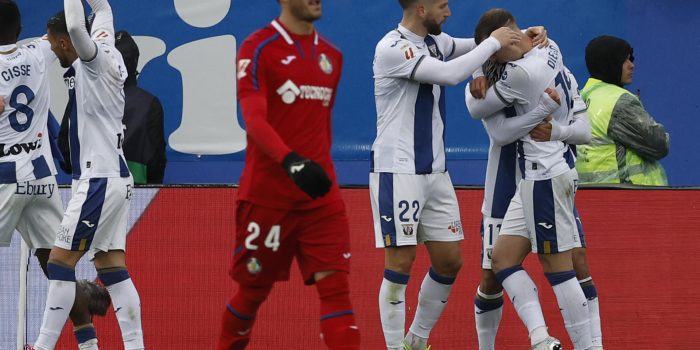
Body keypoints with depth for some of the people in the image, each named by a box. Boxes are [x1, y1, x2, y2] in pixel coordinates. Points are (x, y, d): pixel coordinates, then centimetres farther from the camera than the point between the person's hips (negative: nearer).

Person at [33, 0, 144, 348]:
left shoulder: (95, 62, -12)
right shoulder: (106, 56, 11)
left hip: (100, 180, -10)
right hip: (114, 178, 10)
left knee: (60, 261, -7)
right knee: (111, 267, 8)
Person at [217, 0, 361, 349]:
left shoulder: (331, 56, 11)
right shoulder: (258, 49, -8)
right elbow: (254, 120, -20)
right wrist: (291, 161, -35)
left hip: (320, 194, 4)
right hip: (266, 195, -4)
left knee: (335, 284, -8)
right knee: (253, 290, 9)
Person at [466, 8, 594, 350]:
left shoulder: (521, 72, -19)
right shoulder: (551, 51, 8)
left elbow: (477, 109, -6)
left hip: (544, 177, -10)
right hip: (538, 177, 10)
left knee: (557, 268, -5)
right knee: (503, 258, 7)